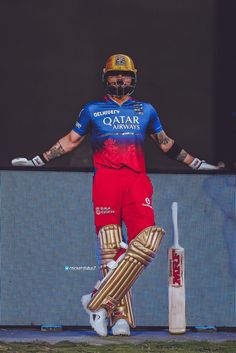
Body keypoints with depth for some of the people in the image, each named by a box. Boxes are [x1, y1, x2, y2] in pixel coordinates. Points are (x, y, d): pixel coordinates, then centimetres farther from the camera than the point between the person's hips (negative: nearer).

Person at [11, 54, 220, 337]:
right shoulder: (92, 110, 17)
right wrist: (37, 161, 18)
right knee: (111, 250, -11)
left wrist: (196, 164, 32)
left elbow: (165, 143, 31)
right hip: (106, 181, -1)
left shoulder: (146, 110, 21)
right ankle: (119, 317, -11)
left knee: (146, 244, -19)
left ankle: (98, 302, -16)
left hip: (137, 181, 2)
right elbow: (71, 141, 23)